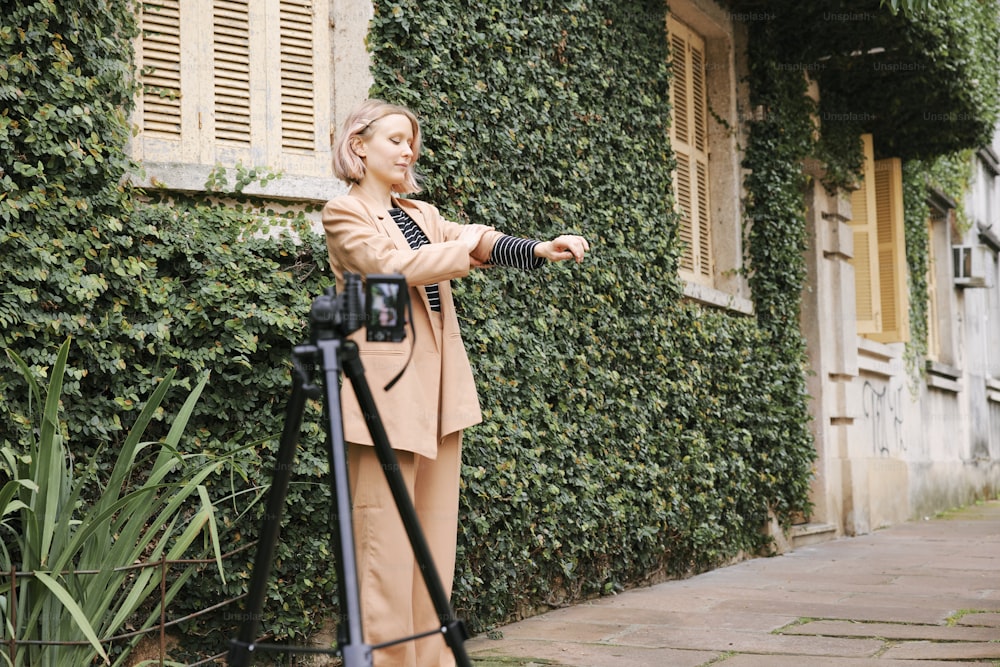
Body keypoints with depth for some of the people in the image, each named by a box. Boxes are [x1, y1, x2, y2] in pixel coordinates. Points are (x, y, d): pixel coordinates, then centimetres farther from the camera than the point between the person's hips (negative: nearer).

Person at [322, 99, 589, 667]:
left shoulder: (421, 213, 20)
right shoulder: (345, 213, -1)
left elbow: (479, 243, 5)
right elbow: (392, 264, -17)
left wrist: (539, 249, -13)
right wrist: (462, 246, -4)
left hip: (440, 385, 7)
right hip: (388, 385, -7)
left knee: (436, 536, 7)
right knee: (386, 539, -7)